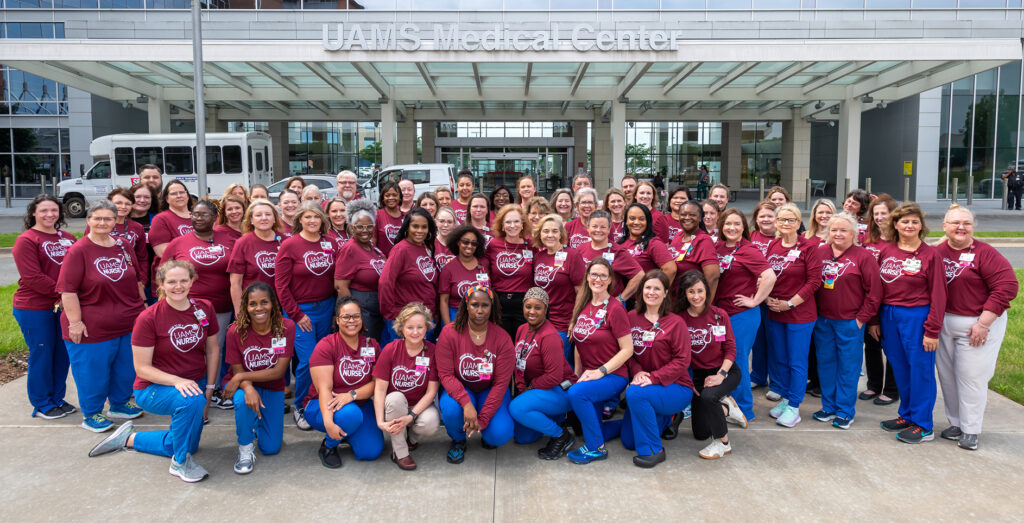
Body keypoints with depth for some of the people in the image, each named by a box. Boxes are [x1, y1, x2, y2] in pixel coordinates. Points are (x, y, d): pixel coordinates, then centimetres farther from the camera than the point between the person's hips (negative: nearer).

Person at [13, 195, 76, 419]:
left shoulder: (68, 238, 9)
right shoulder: (26, 240, -9)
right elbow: (33, 278, -16)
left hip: (63, 307, 6)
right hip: (34, 309, -6)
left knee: (62, 354, 12)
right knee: (41, 355, 4)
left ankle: (58, 399, 27)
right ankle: (42, 405, 18)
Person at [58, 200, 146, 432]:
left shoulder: (123, 247, 6)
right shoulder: (78, 251, -12)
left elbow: (137, 280, 17)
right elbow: (68, 290, -15)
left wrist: (143, 305, 15)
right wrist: (75, 321, -17)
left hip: (128, 323, 6)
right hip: (93, 327, -6)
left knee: (125, 367, 17)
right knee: (93, 371, 6)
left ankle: (119, 404, 36)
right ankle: (91, 415, 24)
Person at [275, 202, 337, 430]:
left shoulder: (329, 244, 4)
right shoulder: (289, 245, -8)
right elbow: (281, 285, -8)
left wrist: (336, 308, 4)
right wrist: (297, 315, -9)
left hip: (326, 307, 4)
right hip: (300, 310, -4)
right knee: (308, 361, -7)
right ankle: (299, 407, 13)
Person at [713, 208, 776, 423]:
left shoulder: (748, 251, -12)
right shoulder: (717, 248, 7)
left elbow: (770, 276, -23)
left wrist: (754, 301, -17)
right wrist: (712, 305, 9)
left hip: (742, 314, -7)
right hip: (720, 312, 7)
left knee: (737, 362, 2)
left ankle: (743, 410, 17)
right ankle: (727, 404, 29)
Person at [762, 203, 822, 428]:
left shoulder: (809, 247, -9)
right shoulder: (772, 245, 7)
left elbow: (814, 281, -11)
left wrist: (790, 303, -14)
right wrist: (767, 299, -3)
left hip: (800, 314, -5)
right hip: (773, 312, 5)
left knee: (796, 362, 3)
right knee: (778, 359, 14)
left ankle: (794, 407, 13)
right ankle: (784, 398, 29)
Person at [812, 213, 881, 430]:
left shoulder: (863, 257, -6)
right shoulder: (818, 253, 5)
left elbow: (874, 291, -6)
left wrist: (862, 318, -9)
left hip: (850, 322, -4)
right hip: (822, 320, 4)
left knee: (848, 367, 4)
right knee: (825, 363, 12)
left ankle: (845, 412, 15)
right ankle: (829, 407, 25)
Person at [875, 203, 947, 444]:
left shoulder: (930, 254, -6)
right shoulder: (886, 251, 7)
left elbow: (938, 295, -8)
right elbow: (877, 288, 11)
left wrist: (933, 331, -12)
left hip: (916, 317, -4)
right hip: (888, 316, 5)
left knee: (920, 369, 2)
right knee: (900, 369, 13)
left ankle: (922, 425, 12)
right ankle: (907, 415, 28)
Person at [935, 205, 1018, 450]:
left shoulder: (985, 253, -11)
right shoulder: (938, 252, 2)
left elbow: (1007, 286, -15)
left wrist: (983, 323, -17)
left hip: (977, 324, -5)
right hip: (943, 323, 5)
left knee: (971, 377, 0)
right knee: (947, 375, 12)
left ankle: (970, 430, 14)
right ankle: (955, 423, 27)